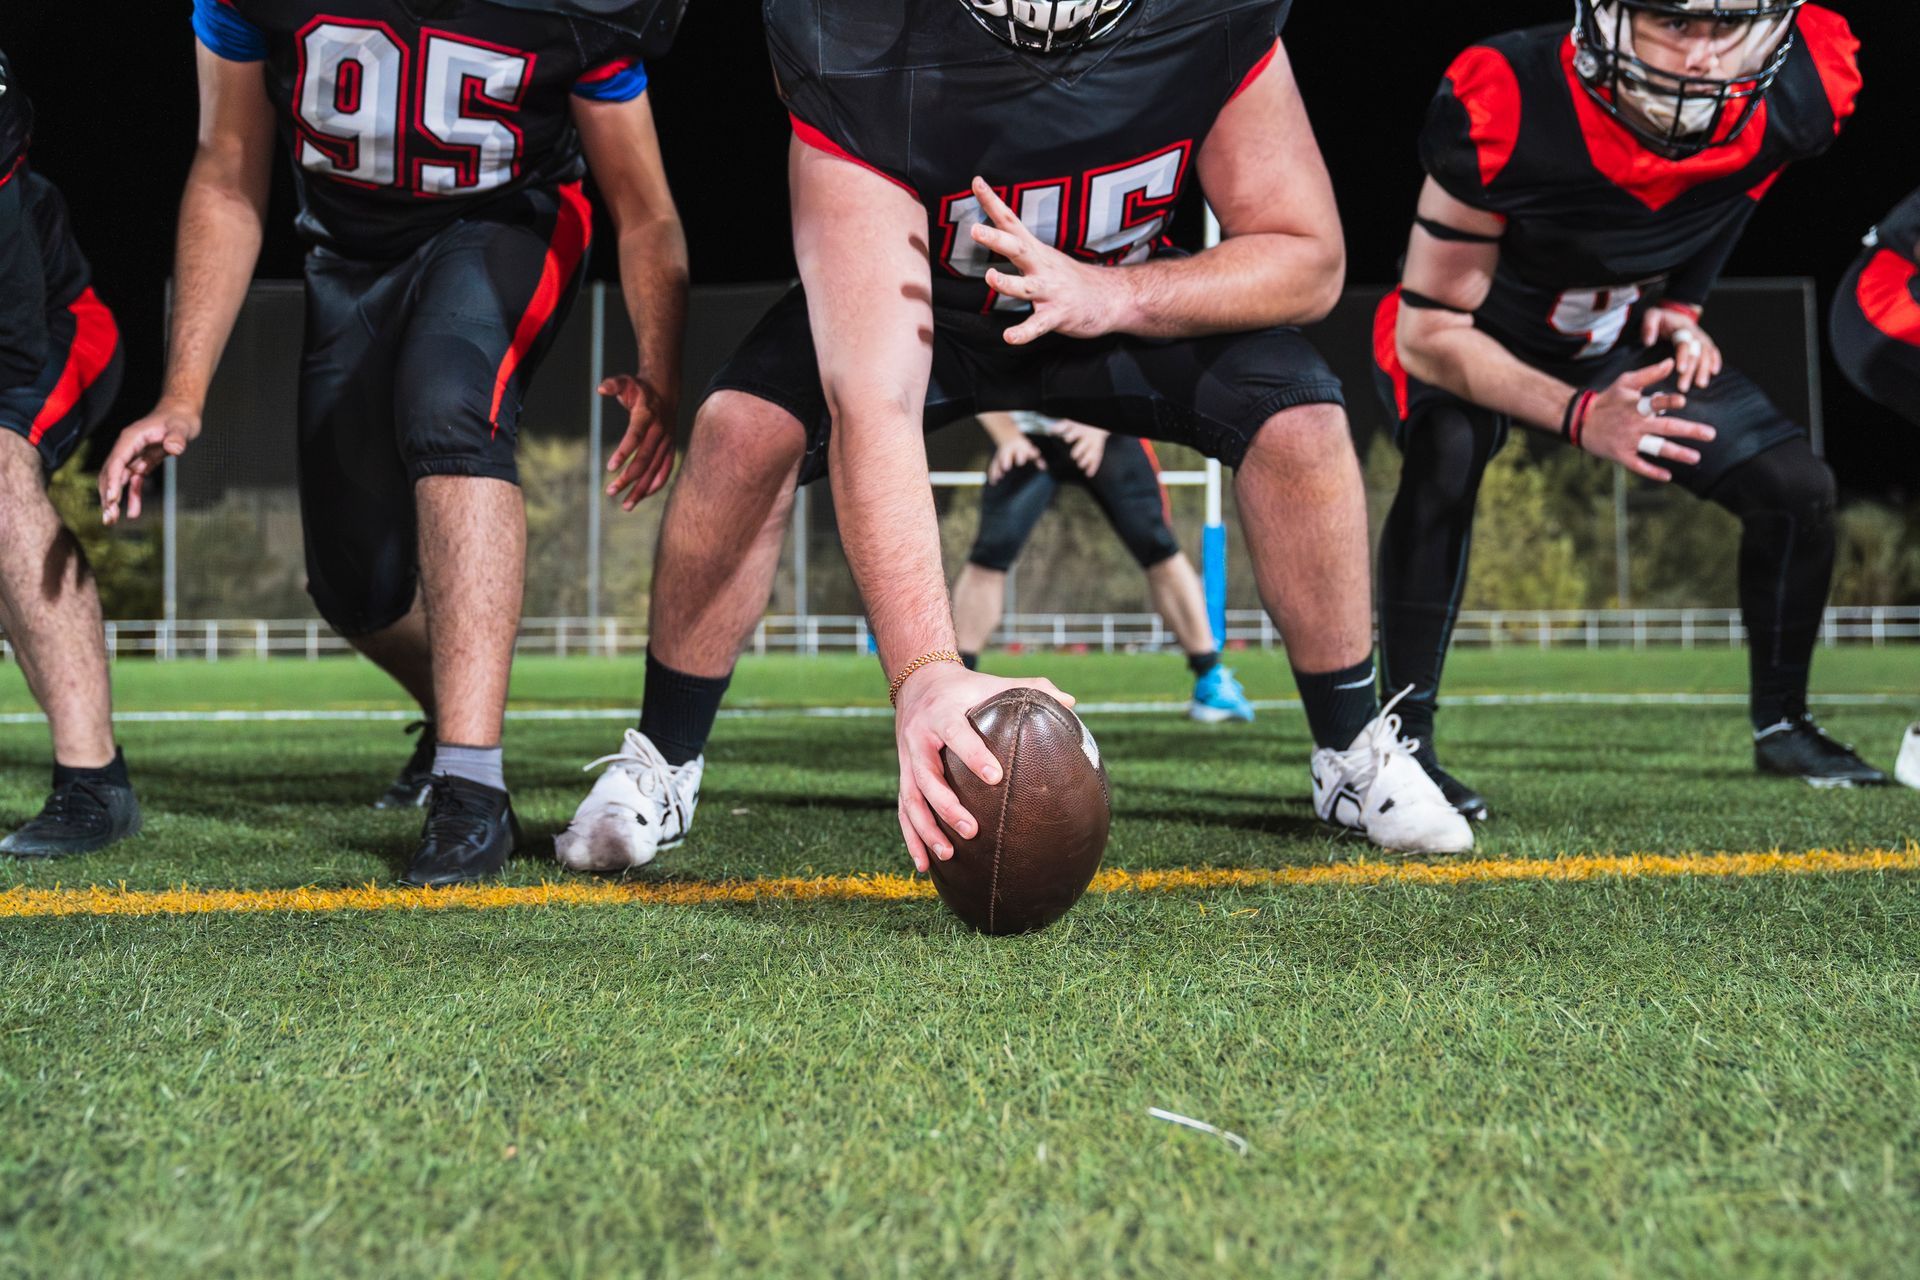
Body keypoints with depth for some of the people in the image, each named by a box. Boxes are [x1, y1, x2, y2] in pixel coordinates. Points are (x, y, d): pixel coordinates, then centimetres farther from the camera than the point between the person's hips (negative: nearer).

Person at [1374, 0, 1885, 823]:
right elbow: (1430, 332, -30)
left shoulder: (1799, 98, -26)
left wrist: (1678, 305, -5)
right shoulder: (1505, 108, -39)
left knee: (1796, 486, -3)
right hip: (1474, 340, -4)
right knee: (1446, 458, -35)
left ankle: (1782, 726, 20)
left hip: (1624, 338, 5)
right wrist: (1579, 416, -40)